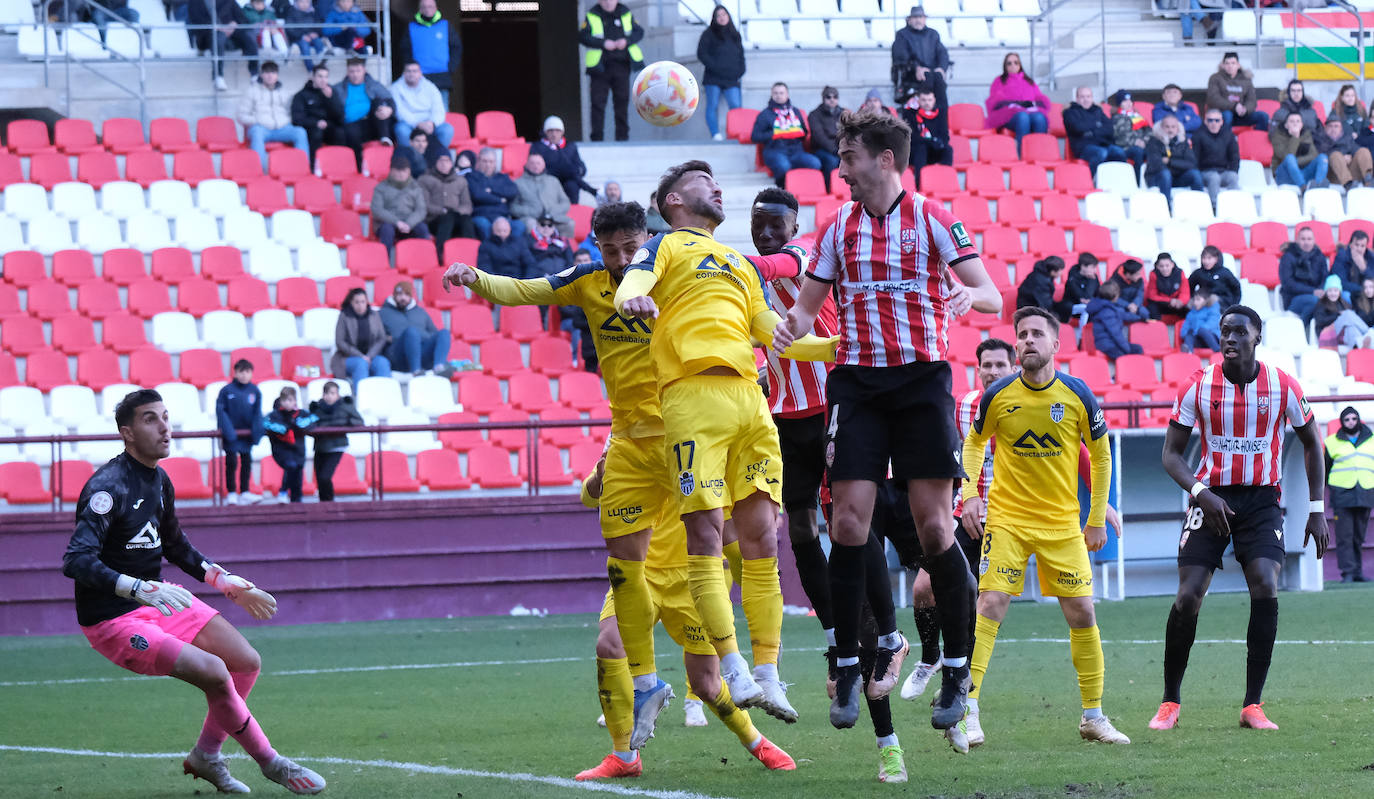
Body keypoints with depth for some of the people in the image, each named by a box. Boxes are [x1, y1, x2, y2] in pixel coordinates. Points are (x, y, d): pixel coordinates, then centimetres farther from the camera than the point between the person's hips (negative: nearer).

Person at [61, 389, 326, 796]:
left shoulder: (159, 481, 6)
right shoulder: (109, 487, -22)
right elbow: (76, 561, -34)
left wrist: (229, 583, 21)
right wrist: (141, 589, -43)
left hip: (160, 599, 9)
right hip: (114, 620, -9)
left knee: (246, 662, 5)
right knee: (213, 671, -22)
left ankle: (206, 755, 23)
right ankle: (271, 764, -3)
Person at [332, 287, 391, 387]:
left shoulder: (374, 315, 11)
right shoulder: (344, 316, 1)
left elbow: (381, 339, 7)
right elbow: (340, 342, -4)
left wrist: (370, 356, -11)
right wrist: (360, 356, -13)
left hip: (371, 356, 3)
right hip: (348, 358, -3)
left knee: (383, 362, -29)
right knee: (361, 364, -35)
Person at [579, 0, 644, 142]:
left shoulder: (626, 13, 7)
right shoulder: (592, 16, 0)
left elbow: (639, 32, 6)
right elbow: (582, 36, -8)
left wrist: (626, 41, -13)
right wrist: (603, 43, -18)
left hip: (621, 65, 2)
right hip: (600, 66, -2)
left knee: (622, 101, 4)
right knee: (598, 102, -4)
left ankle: (622, 135, 11)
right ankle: (596, 137, -1)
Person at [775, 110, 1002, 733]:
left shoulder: (932, 220, 0)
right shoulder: (837, 228, 10)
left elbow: (992, 296, -3)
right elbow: (807, 303, 15)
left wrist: (969, 295, -27)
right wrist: (790, 325, -8)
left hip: (922, 379, -3)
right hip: (856, 383, 3)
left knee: (933, 524, -7)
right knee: (849, 521, -8)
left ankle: (957, 674, 3)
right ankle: (847, 668, -1)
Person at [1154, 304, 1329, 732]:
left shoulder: (1283, 386, -5)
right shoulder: (1198, 387, -6)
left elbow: (1311, 444, 9)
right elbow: (1171, 453, -1)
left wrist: (1316, 510, 4)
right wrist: (1201, 493, -18)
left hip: (1262, 500, 0)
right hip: (1211, 498, 0)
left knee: (1266, 592, -17)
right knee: (1188, 597, -9)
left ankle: (1252, 705, -9)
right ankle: (1170, 701, 8)